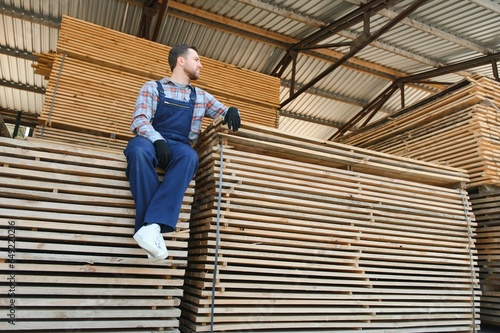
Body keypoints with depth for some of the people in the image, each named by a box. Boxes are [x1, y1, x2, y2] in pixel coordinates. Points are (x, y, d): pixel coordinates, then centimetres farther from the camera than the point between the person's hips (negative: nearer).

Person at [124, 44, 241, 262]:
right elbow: (139, 121, -1)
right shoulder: (153, 87, 12)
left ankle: (153, 225, -44)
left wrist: (232, 111, -1)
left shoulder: (201, 96, 23)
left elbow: (224, 113, 26)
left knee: (190, 156, -36)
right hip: (150, 141, -2)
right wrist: (158, 140, -22)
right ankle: (153, 227, -39)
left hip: (179, 146, 2)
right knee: (139, 150, -39)